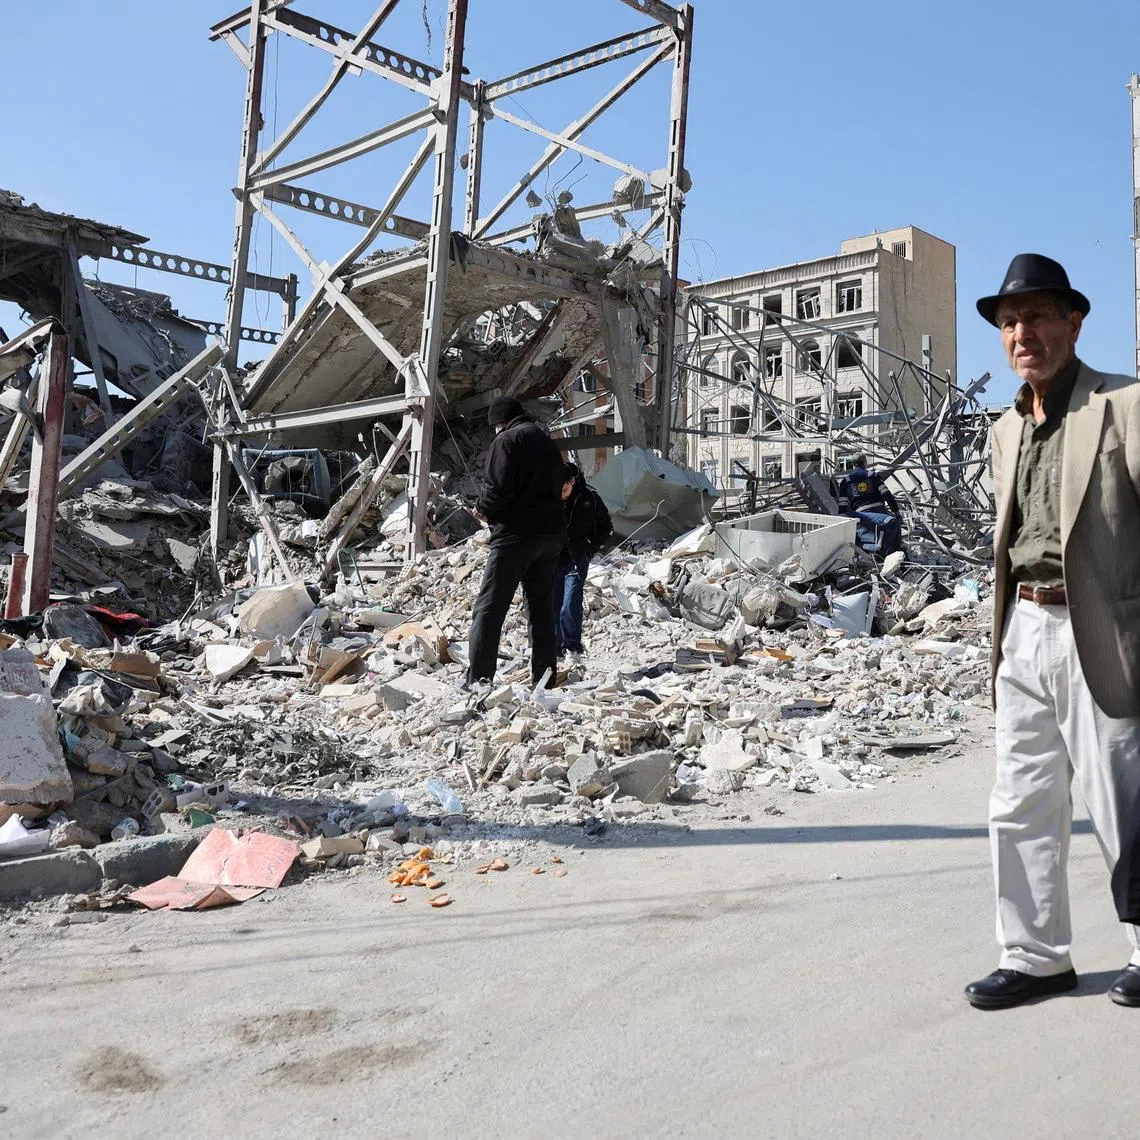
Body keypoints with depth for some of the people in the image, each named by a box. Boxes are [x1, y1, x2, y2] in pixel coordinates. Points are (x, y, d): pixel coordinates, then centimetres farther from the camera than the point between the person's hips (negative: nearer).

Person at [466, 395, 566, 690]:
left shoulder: (507, 439, -7)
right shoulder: (548, 442, 18)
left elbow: (498, 489, -17)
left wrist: (483, 508, 3)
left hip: (516, 533, -8)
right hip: (552, 533, 8)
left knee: (489, 608, -5)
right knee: (542, 608, 14)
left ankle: (478, 680, -10)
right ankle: (543, 679, 15)